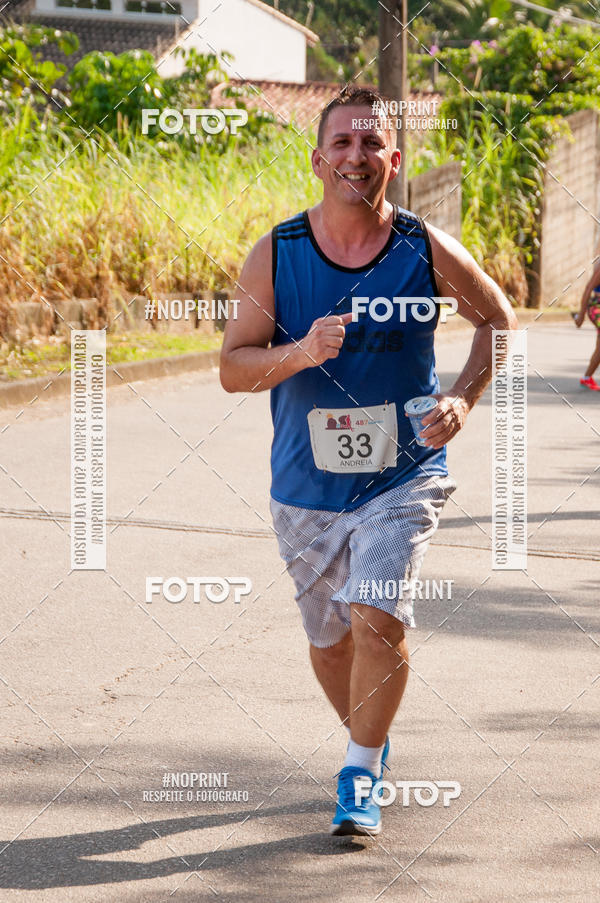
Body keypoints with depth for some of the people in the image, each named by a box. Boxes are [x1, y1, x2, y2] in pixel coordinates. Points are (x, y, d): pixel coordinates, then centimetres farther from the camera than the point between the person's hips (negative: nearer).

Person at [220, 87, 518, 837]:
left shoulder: (428, 251, -7)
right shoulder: (275, 255, -7)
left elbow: (498, 318, 10)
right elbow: (233, 368, -5)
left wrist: (463, 397, -5)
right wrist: (301, 353, -25)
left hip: (403, 475, -2)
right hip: (307, 486, 2)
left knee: (379, 618, -19)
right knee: (329, 640, 14)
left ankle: (359, 776, -2)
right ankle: (370, 741, 42)